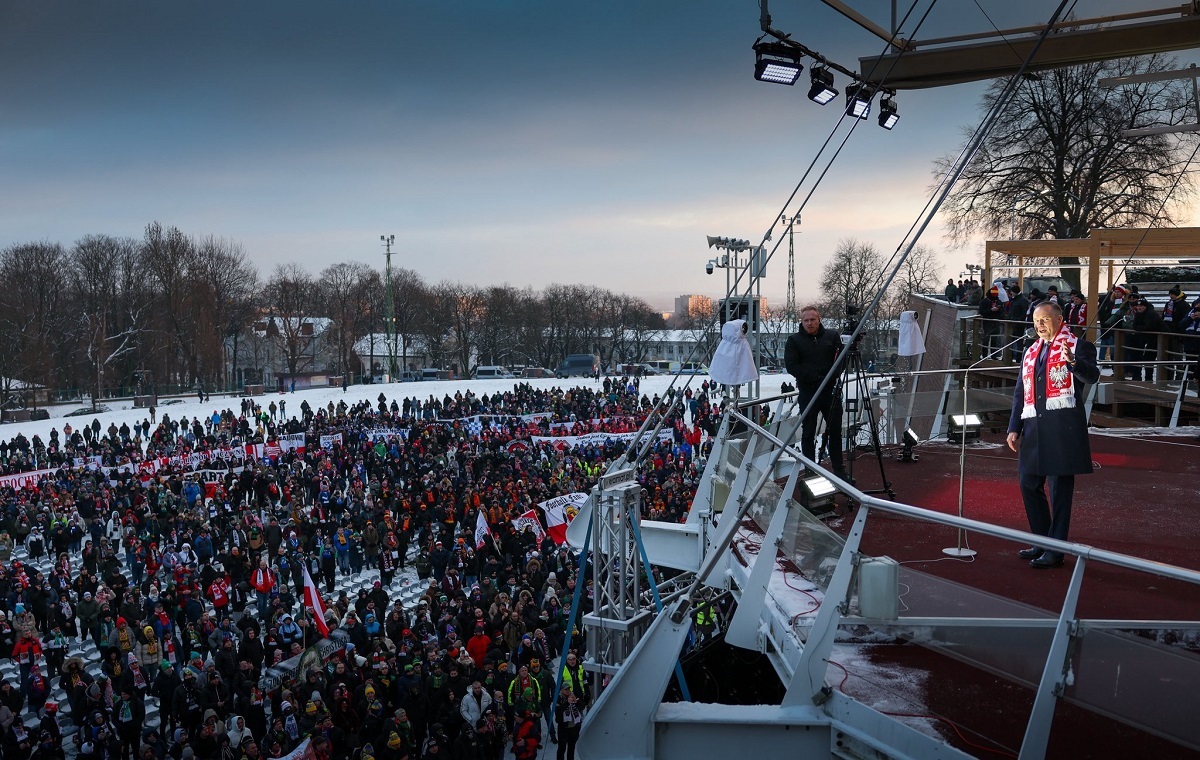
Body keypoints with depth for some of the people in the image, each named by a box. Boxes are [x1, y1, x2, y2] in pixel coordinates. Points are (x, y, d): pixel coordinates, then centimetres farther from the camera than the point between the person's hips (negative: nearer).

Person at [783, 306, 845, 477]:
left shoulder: (832, 336, 5)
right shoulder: (794, 341, 0)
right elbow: (791, 366, -10)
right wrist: (815, 377, -16)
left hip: (831, 391, 2)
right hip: (808, 394, -2)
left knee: (835, 431, 9)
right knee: (808, 434, 4)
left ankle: (838, 469, 21)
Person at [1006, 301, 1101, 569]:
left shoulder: (1077, 346, 1)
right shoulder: (1031, 351, 20)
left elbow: (1092, 376, -17)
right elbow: (1020, 393, 20)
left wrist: (1073, 361, -37)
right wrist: (1014, 428, 13)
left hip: (1063, 426, -7)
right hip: (1034, 427, 7)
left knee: (1060, 489, -3)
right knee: (1029, 485, 12)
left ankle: (1055, 551, 3)